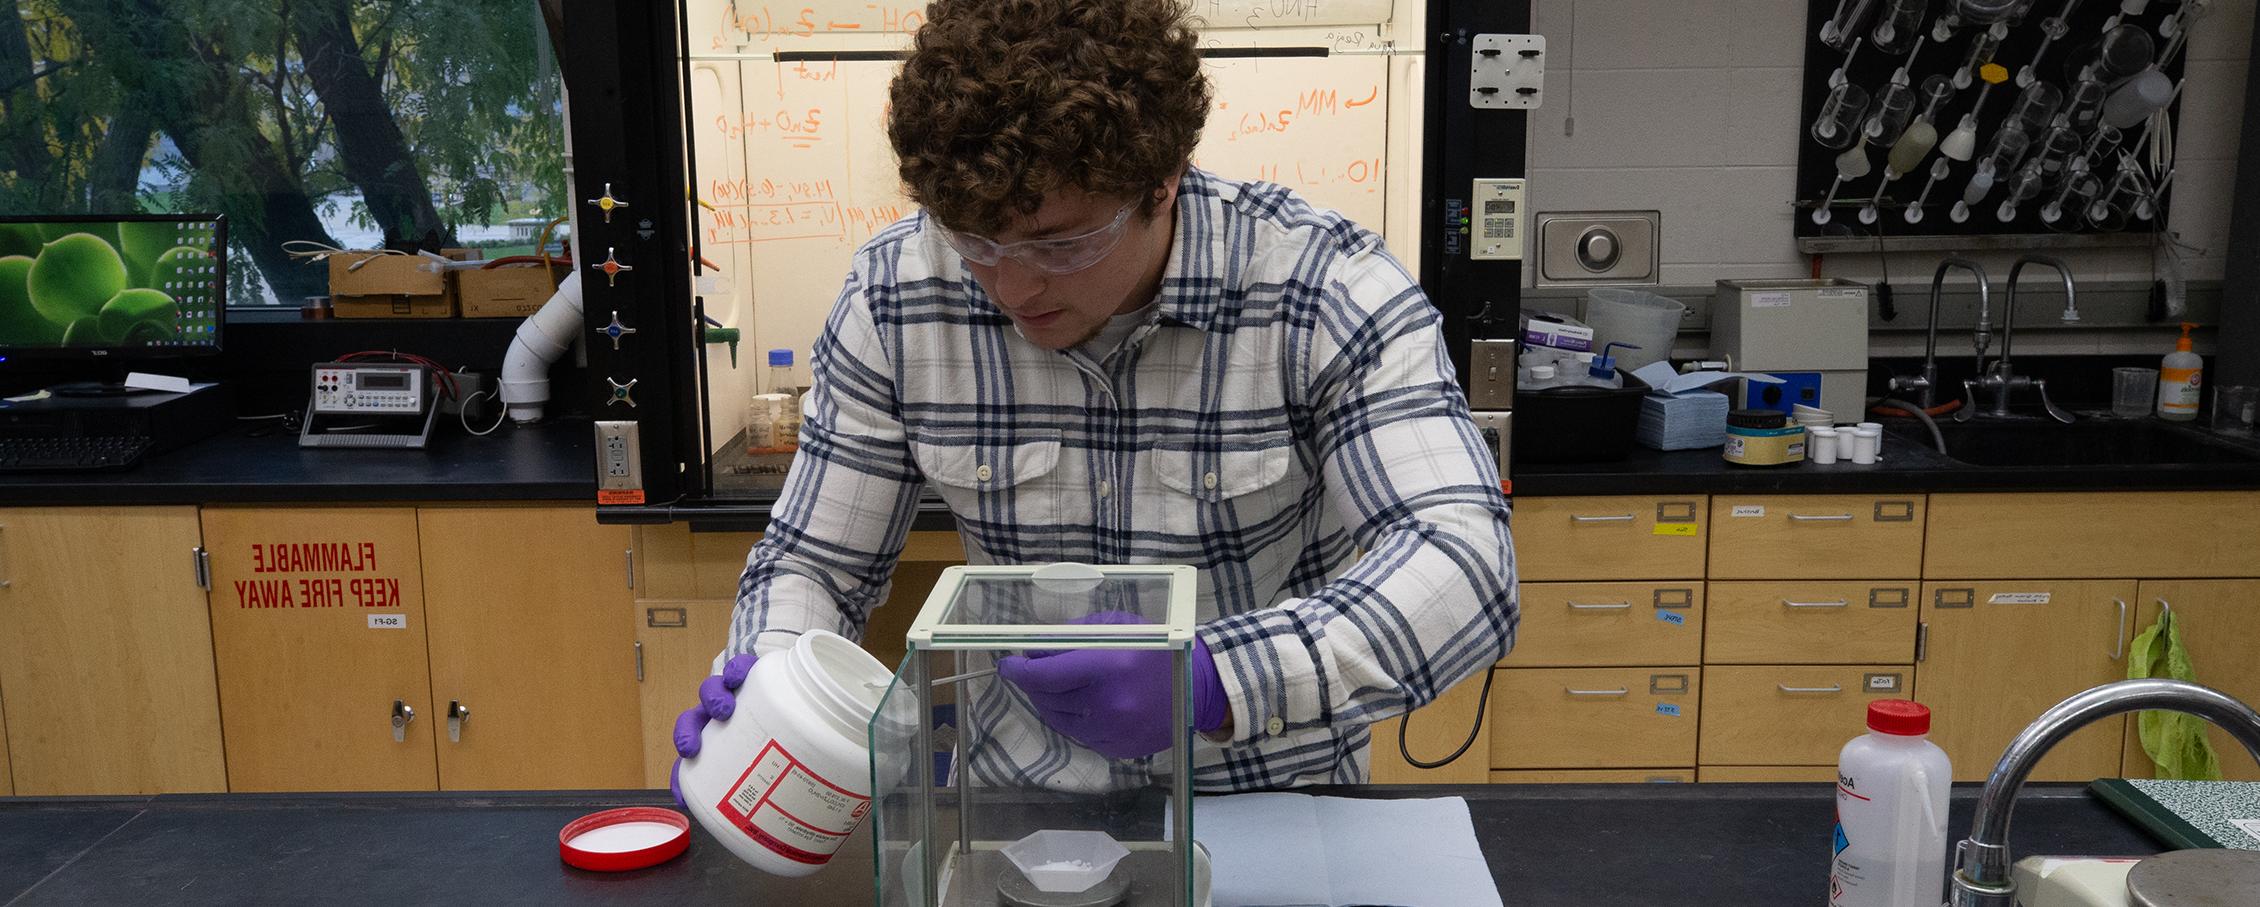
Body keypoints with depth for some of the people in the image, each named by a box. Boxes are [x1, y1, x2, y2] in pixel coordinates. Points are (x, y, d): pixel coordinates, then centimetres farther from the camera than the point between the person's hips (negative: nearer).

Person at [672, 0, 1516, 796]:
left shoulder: (1325, 287, -18)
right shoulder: (894, 297, -10)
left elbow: (1467, 564, -28)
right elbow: (814, 561, 0)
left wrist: (1214, 681, -43)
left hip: (1276, 809, -2)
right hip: (1020, 799, 2)